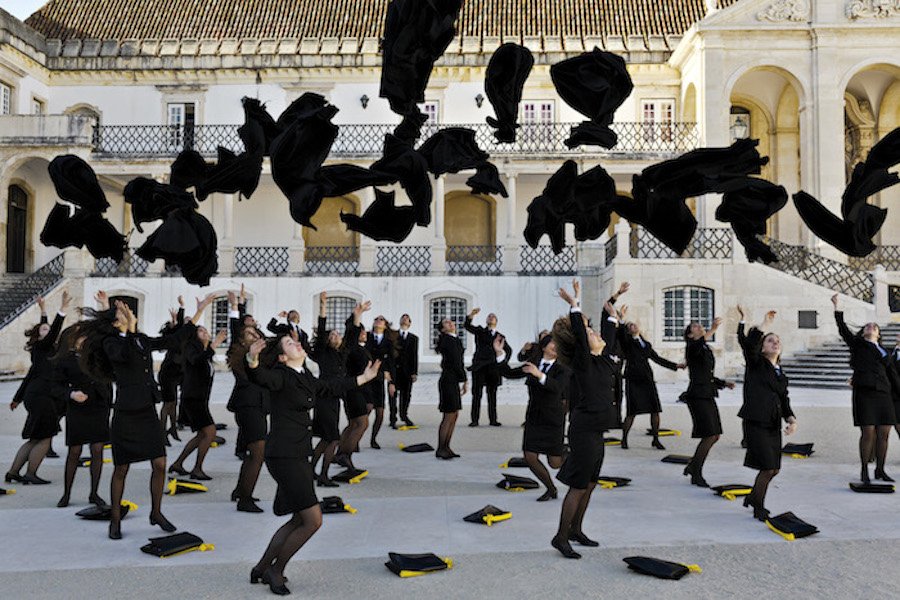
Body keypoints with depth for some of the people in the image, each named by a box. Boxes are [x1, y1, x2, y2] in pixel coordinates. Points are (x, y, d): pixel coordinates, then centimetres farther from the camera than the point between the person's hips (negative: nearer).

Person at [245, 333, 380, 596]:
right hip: (284, 455, -9)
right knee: (313, 520, -8)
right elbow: (262, 377, -35)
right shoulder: (281, 377, -13)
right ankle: (276, 571, 11)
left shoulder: (305, 378, 12)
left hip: (298, 455, 9)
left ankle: (261, 568, 29)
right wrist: (253, 360, -56)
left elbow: (329, 388, 29)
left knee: (299, 520, 17)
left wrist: (362, 378, 36)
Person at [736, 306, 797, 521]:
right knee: (767, 467, -8)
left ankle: (752, 498, 36)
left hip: (774, 425, 7)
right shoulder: (755, 363, 0)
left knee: (773, 469, 12)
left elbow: (784, 400, 15)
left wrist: (791, 420, -2)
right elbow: (747, 343, -20)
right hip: (755, 422, -7)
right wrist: (765, 324, -18)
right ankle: (759, 509, 12)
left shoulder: (781, 374, 18)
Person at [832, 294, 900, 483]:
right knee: (868, 433, -7)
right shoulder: (858, 345, 12)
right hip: (865, 393, -4)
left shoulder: (884, 352, 22)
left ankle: (880, 470, 15)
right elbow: (843, 329, -1)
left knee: (883, 434, 3)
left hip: (884, 394, 4)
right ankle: (864, 470, 4)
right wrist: (837, 308, -8)